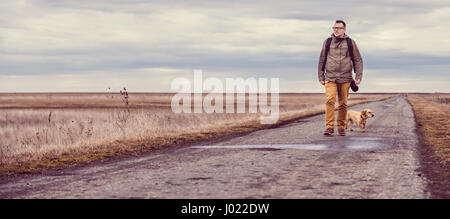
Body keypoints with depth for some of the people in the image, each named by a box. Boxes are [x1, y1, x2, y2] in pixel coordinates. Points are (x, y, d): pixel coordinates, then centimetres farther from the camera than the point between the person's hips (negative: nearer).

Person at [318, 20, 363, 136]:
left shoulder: (350, 43, 7)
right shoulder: (327, 42, 9)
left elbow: (358, 60, 11)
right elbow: (322, 61, 16)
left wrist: (358, 76, 2)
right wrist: (321, 77, 14)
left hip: (345, 78, 0)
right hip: (330, 78, 0)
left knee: (343, 104, 3)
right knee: (330, 100, -17)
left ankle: (341, 127, 16)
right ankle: (330, 127, -16)